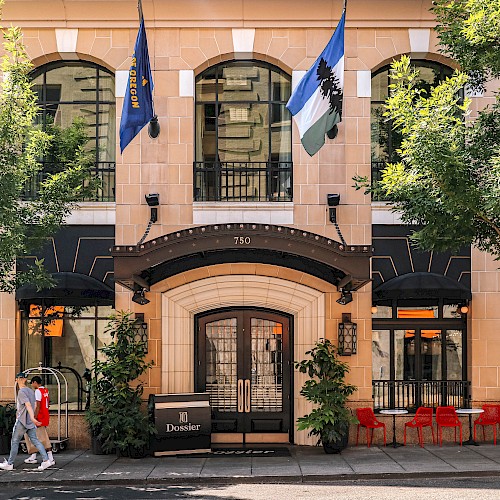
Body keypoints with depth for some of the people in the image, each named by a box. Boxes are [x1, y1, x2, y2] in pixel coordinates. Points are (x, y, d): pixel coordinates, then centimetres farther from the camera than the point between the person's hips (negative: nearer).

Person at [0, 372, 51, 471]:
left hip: (22, 422, -7)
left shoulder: (21, 392, -14)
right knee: (35, 440, 3)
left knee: (14, 442, 4)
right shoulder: (31, 391, 12)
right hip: (30, 422, 7)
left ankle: (9, 464, 12)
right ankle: (46, 460, -9)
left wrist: (32, 418, -37)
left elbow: (28, 405, -26)